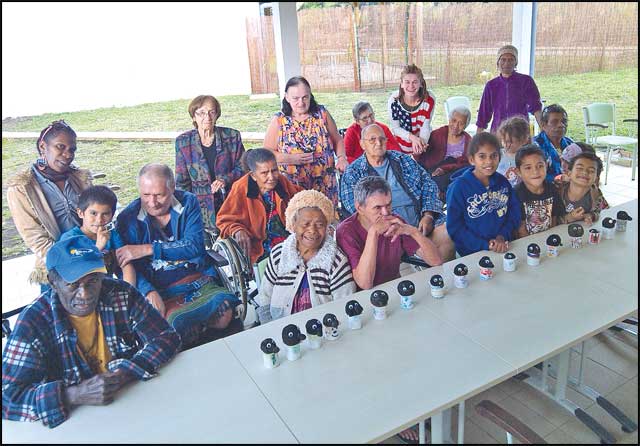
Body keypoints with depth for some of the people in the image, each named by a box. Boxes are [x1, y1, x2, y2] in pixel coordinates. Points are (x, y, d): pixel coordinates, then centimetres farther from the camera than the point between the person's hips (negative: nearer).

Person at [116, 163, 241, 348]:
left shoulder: (188, 202, 3)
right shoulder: (128, 218, 1)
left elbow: (195, 246, -10)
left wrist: (148, 249, -16)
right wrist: (149, 291, -24)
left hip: (198, 281, 2)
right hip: (161, 291, -1)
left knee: (225, 312, -26)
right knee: (175, 323, -32)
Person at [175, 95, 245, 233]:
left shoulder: (232, 136, 3)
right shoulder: (183, 142, 4)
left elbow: (242, 168, 6)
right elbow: (182, 182, 7)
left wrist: (225, 180, -12)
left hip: (230, 203, 0)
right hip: (200, 208, 0)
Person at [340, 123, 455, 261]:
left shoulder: (402, 159, 19)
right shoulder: (353, 172, 9)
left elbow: (428, 184, 15)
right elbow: (354, 207, -3)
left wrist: (428, 215, -3)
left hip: (420, 217, 3)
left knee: (449, 236, -22)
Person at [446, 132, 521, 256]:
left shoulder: (503, 182, 7)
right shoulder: (458, 187, -7)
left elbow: (514, 214, 11)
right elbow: (454, 227, -9)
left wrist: (503, 236, -7)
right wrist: (485, 245, -14)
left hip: (504, 249, 3)